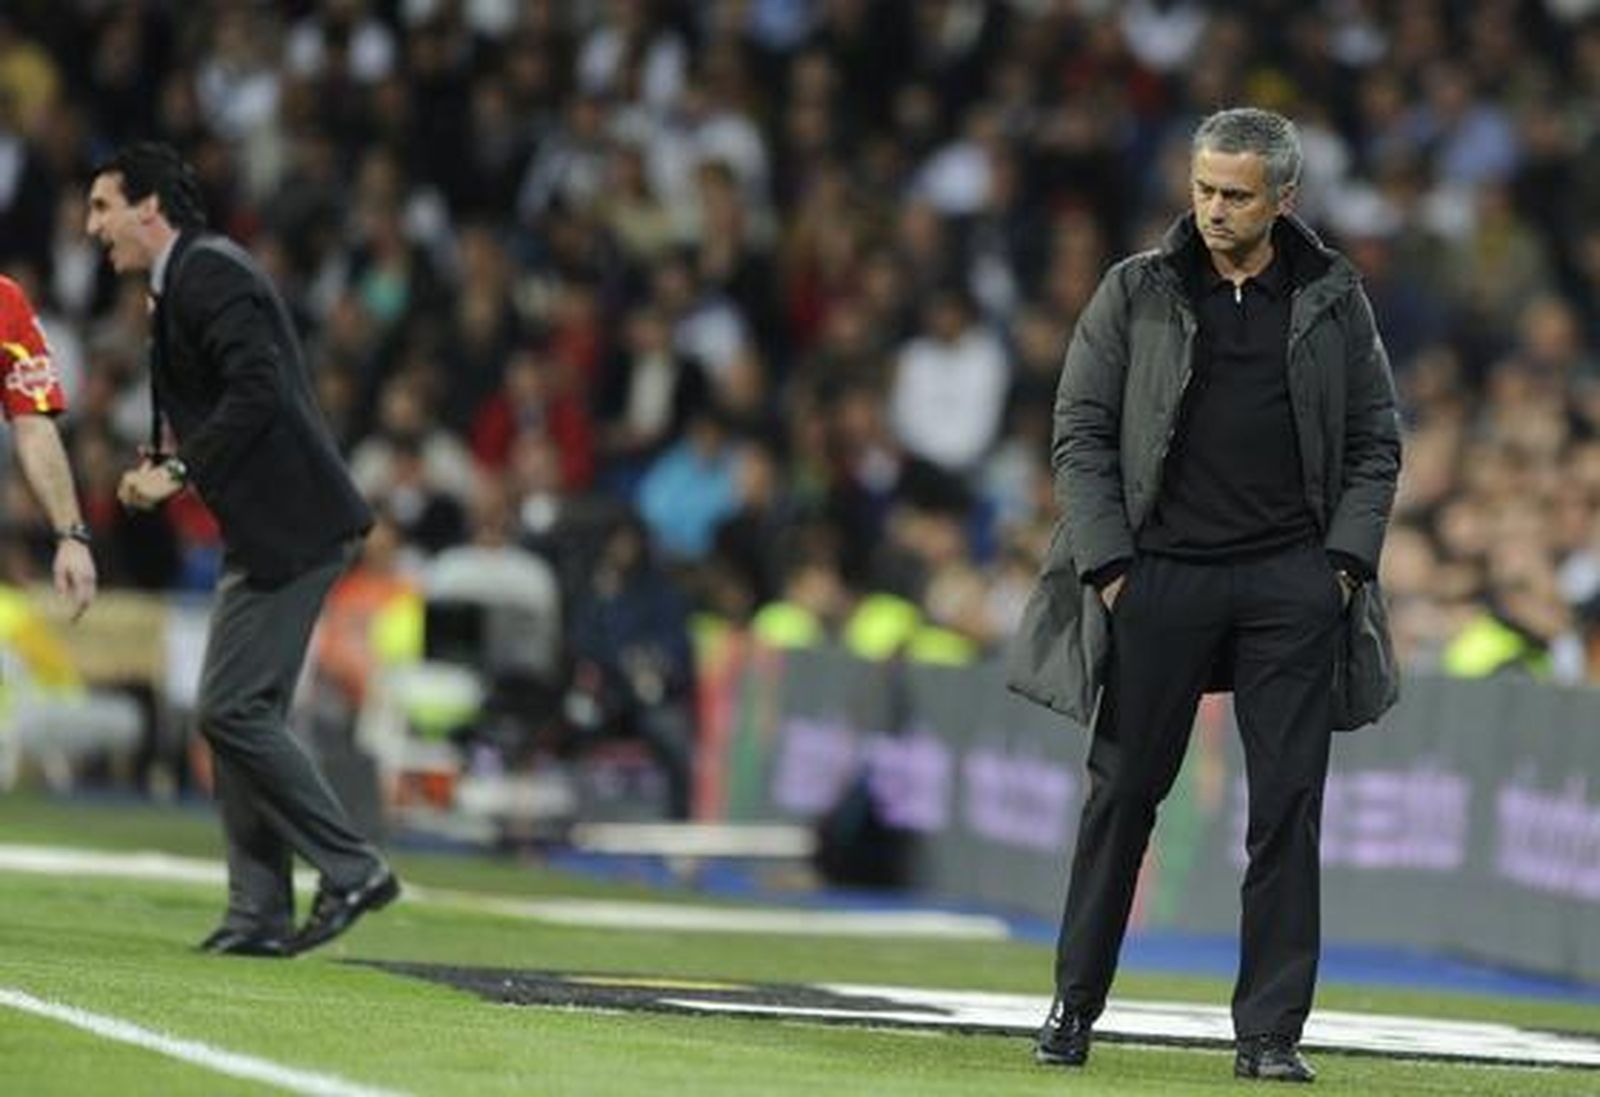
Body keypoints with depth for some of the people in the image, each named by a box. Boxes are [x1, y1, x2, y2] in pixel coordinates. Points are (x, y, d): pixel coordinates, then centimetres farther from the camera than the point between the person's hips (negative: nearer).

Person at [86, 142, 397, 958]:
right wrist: (163, 470, 9)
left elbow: (258, 389, -24)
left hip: (291, 528, -11)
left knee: (233, 710, -11)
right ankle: (260, 913, 11)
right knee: (239, 713, 9)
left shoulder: (209, 274, -13)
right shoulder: (183, 281, 19)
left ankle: (351, 869, -4)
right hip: (263, 533, 11)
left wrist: (179, 472, -19)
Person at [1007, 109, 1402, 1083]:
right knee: (1124, 791, 3)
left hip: (1292, 585, 1)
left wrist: (1346, 561, 0)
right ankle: (1075, 1004, 15)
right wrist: (1107, 563, -5)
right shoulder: (1137, 292, 4)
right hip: (1162, 574, -1)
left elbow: (1377, 443, 11)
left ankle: (1272, 1032, 4)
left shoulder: (1334, 299, 8)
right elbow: (1081, 432, 4)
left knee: (1289, 807, -1)